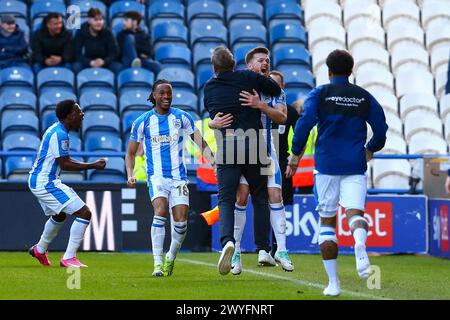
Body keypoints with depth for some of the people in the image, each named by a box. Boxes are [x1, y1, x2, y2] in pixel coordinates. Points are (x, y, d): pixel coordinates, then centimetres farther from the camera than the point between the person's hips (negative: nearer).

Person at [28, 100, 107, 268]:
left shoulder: (57, 131, 12)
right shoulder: (59, 134, -20)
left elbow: (64, 160, 18)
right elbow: (64, 164, -22)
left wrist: (92, 164, 10)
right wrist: (92, 166, -16)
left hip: (37, 180, 11)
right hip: (45, 183, -11)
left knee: (59, 215, 35)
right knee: (84, 213, -14)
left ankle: (40, 249, 52)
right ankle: (68, 258, -12)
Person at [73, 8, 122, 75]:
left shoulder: (107, 32, -5)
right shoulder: (81, 32, -8)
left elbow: (114, 52, -8)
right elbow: (77, 54, -13)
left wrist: (103, 61, -29)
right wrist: (90, 62, -30)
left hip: (104, 63, 1)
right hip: (87, 63, -1)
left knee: (117, 67, -28)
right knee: (77, 66, -32)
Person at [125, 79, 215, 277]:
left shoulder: (182, 117, 4)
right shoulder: (142, 122, 2)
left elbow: (200, 142, 5)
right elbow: (131, 153, 11)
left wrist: (214, 161, -12)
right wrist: (130, 174, -6)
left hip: (179, 177, 2)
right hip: (156, 176, -1)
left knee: (181, 222, -7)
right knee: (160, 211, -25)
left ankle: (171, 258, 20)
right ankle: (158, 263, -23)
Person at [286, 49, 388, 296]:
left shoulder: (320, 94, 2)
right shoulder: (364, 97, 8)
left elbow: (304, 123, -10)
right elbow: (381, 128, 7)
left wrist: (295, 154, 0)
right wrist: (371, 150, 26)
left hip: (327, 165, -1)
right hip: (355, 166, 1)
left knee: (327, 221, 9)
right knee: (354, 212, -6)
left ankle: (333, 283, 6)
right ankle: (359, 243, -45)